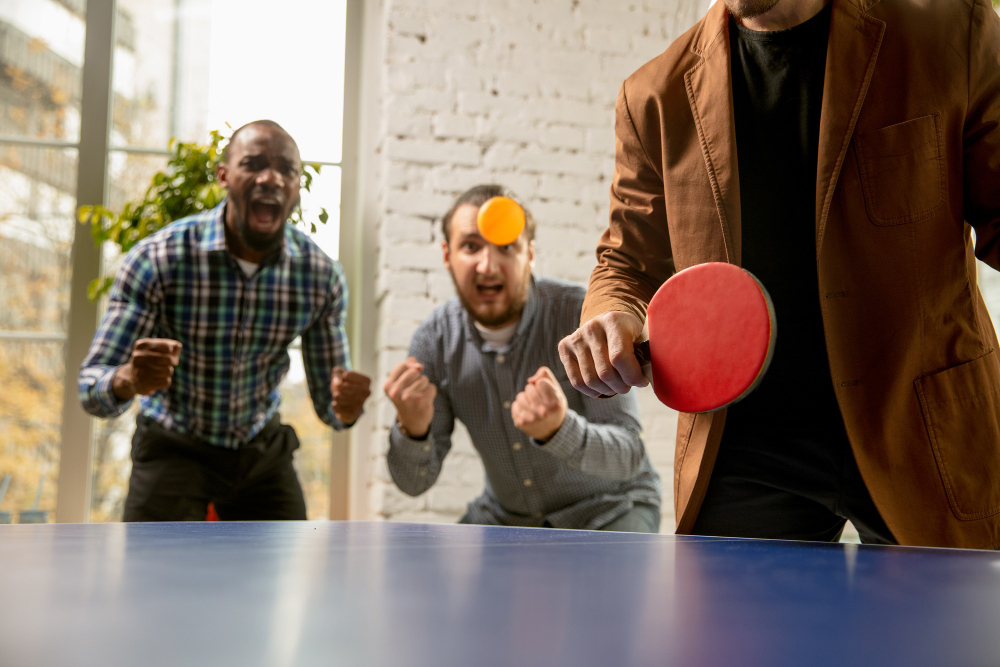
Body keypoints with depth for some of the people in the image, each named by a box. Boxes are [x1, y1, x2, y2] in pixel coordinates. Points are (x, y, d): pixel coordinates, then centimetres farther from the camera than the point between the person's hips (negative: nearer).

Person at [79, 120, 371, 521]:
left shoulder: (323, 276, -12)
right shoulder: (158, 259, -21)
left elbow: (329, 406, -5)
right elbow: (91, 389, -20)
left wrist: (346, 407, -30)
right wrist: (128, 380, -45)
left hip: (263, 451, 3)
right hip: (173, 449, -2)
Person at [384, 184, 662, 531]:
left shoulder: (583, 316, -23)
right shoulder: (434, 340, -12)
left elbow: (627, 456, -25)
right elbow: (414, 482, -9)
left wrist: (558, 429, -45)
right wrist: (412, 428, -32)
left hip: (607, 507, -3)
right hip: (507, 515, 4)